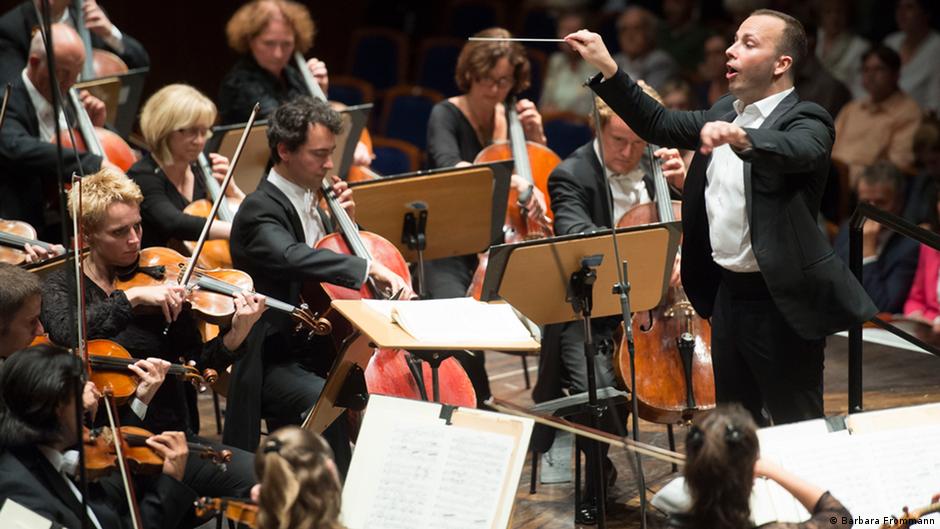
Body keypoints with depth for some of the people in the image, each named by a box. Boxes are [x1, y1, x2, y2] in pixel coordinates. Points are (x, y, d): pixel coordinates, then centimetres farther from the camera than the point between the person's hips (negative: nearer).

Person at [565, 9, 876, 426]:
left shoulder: (805, 121, -13)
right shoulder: (724, 113, 13)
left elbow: (797, 151, -34)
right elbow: (659, 125, 17)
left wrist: (739, 137, -53)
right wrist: (606, 68, 7)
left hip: (780, 304, -8)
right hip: (728, 295, 8)